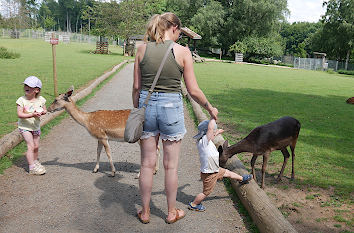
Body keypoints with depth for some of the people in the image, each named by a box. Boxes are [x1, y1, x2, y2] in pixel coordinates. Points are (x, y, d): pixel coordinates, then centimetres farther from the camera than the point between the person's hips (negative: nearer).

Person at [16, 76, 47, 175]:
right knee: (31, 146, -11)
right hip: (25, 127, -4)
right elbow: (19, 114, -20)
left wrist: (42, 112, -17)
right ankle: (32, 167, -3)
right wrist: (32, 115, -33)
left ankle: (35, 162, 35)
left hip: (36, 126, 4)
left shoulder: (41, 99, -4)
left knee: (36, 146, 12)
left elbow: (45, 110, 7)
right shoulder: (21, 100, -16)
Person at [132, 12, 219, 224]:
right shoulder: (182, 51, -7)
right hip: (171, 106, -2)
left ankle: (145, 212, 28)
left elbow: (136, 87, 3)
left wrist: (137, 110, 16)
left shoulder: (142, 49, 2)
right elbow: (193, 90, -5)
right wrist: (210, 108, 10)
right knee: (171, 165, 12)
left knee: (147, 164, 14)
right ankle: (172, 212, 29)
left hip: (147, 105, 3)